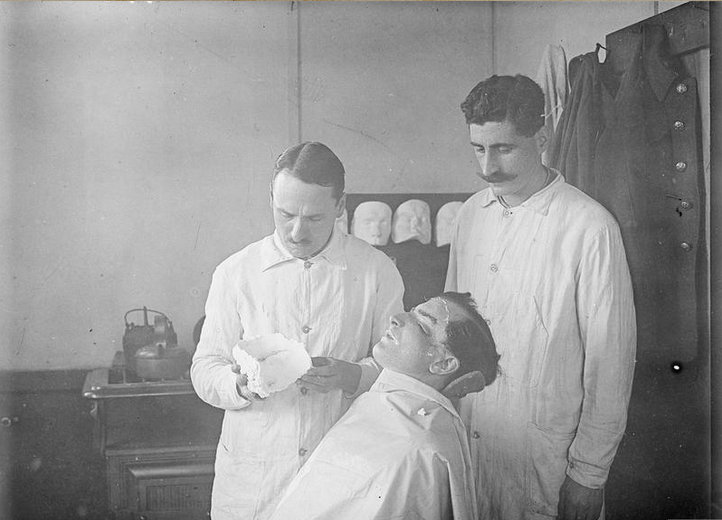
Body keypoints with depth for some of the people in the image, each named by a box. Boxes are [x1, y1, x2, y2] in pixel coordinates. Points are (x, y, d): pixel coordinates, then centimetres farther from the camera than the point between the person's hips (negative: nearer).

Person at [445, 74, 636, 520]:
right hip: (466, 436, 5)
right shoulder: (472, 213, 4)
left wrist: (589, 474, -9)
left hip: (545, 452, -5)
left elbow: (610, 358, -12)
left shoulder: (590, 227, -15)